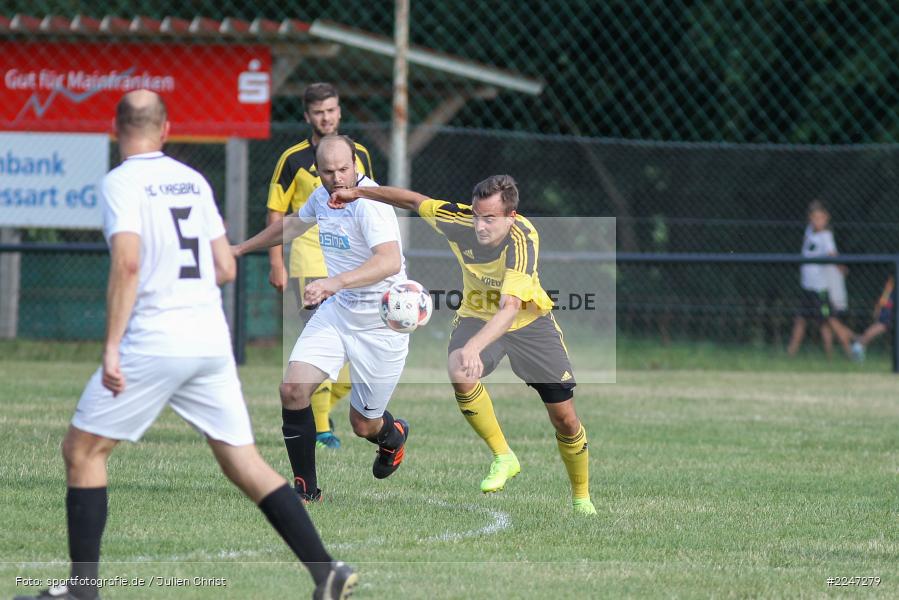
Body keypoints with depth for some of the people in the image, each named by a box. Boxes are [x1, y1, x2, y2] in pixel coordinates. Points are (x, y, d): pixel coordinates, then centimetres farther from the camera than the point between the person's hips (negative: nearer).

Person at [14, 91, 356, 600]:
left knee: (82, 449, 7)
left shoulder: (122, 182, -5)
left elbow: (128, 263, -18)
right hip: (212, 342, 6)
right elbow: (226, 269, 14)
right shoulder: (194, 180, 14)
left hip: (153, 343, -6)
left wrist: (111, 347, -18)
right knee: (244, 463, 7)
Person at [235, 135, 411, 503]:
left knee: (363, 425, 4)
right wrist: (242, 248, 35)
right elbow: (293, 224, 26)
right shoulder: (322, 196, 2)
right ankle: (306, 488, -1)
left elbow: (389, 261, -37)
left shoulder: (369, 202, -22)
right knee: (293, 389, -14)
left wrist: (335, 282, -49)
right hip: (336, 310, 6)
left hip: (380, 324, -6)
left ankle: (392, 435, 43)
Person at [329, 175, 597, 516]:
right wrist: (358, 192, 0)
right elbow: (414, 201, -2)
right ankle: (503, 458, -14)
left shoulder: (523, 239, -35)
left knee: (564, 417, -2)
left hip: (529, 321, -2)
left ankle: (581, 498, 23)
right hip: (477, 317, 2)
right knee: (460, 374, -32)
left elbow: (510, 308, -46)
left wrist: (475, 346, -60)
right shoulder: (459, 220, -23)